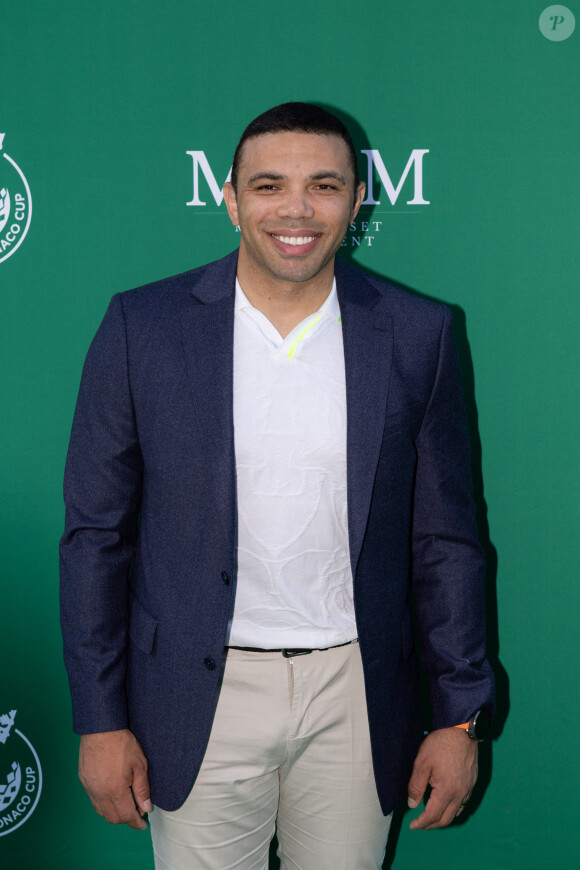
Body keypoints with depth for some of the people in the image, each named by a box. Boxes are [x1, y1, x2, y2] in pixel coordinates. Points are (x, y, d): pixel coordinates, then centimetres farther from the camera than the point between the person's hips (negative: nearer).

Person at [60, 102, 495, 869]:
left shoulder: (417, 335, -2)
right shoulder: (143, 327, -6)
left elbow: (444, 539, 3)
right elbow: (97, 533, -2)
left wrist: (461, 716, 2)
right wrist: (100, 721, -3)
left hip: (356, 694, 1)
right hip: (202, 698, -1)